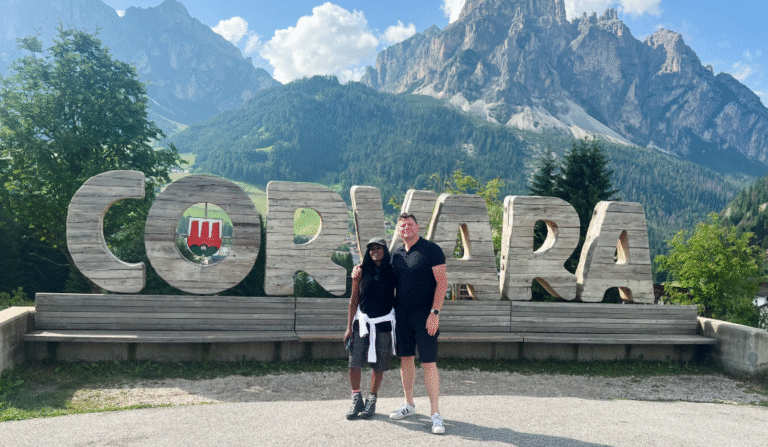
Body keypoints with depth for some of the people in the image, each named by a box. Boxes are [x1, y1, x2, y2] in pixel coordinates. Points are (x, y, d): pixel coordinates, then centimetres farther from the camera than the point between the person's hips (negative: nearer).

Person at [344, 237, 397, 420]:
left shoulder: (392, 272, 2)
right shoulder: (361, 271, 2)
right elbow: (354, 300, 5)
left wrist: (399, 324, 2)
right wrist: (349, 327, 2)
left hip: (384, 323, 0)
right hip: (362, 322, 0)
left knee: (379, 366, 5)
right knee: (354, 364, -5)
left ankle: (371, 401, 22)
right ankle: (356, 400, 13)